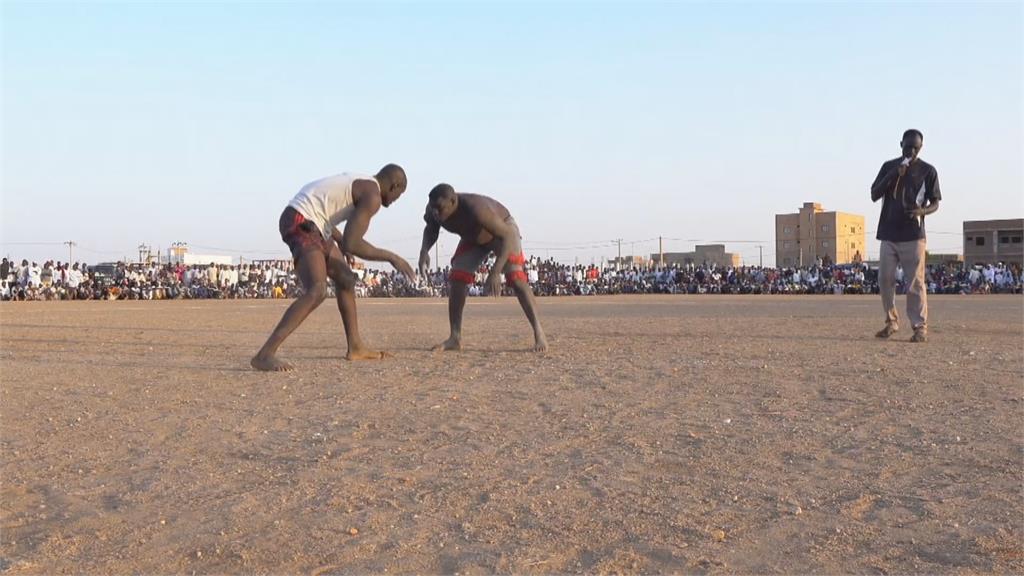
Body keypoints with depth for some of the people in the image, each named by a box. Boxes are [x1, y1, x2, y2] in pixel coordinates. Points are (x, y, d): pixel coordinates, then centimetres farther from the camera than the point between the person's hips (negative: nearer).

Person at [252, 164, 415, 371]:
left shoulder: (357, 182, 19)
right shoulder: (372, 196, -12)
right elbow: (351, 244, -22)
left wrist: (341, 242, 36)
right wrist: (391, 257, -12)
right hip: (301, 224, -11)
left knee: (346, 278, 19)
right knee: (317, 291, -26)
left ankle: (356, 347, 26)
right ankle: (264, 355, -30)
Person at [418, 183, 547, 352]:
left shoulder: (475, 209, -44)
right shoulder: (433, 210, -26)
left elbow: (508, 236, -42)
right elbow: (431, 229, -1)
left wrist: (495, 272, -50)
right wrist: (424, 250, -22)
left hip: (503, 230, -6)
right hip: (472, 237, 6)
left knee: (515, 277, -22)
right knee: (456, 280, -7)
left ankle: (539, 333, -19)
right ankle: (455, 338, 1)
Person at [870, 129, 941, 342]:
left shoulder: (928, 170, 1)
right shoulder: (889, 166, 9)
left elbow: (935, 203, 5)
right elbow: (874, 195, 3)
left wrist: (922, 211, -18)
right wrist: (893, 175, -11)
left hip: (913, 235, -3)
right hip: (888, 234, 3)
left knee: (915, 282, -7)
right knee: (885, 279, 4)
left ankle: (920, 327, -3)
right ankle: (891, 321, 17)